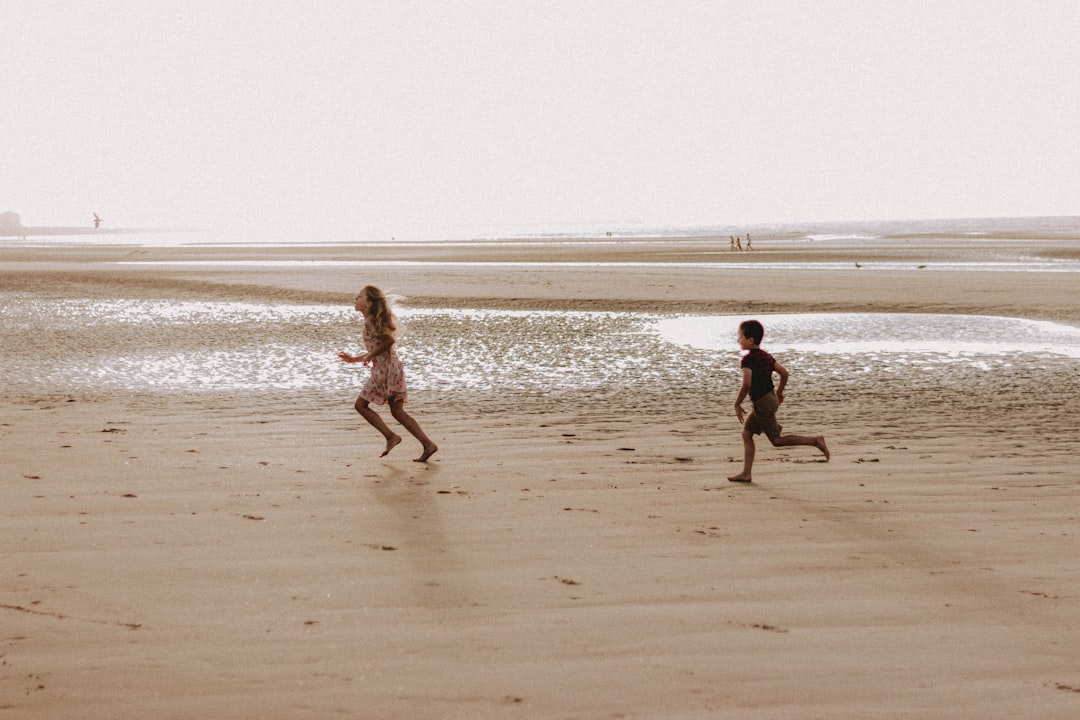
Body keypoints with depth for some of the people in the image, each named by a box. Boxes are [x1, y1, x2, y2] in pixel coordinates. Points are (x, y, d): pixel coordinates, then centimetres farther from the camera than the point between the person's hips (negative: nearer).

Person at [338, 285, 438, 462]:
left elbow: (389, 340, -21)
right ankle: (428, 444, 0)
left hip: (385, 369, -9)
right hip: (392, 367, 9)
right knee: (397, 411, 8)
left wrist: (370, 356, -11)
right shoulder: (373, 321, 18)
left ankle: (391, 436, -2)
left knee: (361, 405, 3)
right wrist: (354, 359, 26)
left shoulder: (370, 322, -11)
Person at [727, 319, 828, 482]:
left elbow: (747, 384, -26)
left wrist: (737, 404, -16)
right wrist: (779, 392, 27)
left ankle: (815, 441, -8)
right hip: (770, 399, 10)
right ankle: (746, 473, 10)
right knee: (746, 433, 12)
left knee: (777, 440, -3)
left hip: (762, 403, -10)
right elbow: (784, 373, 13)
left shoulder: (748, 359, -17)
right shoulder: (766, 356, 10)